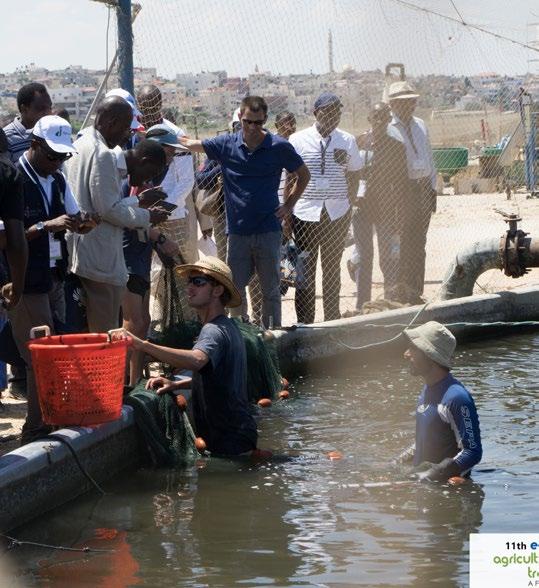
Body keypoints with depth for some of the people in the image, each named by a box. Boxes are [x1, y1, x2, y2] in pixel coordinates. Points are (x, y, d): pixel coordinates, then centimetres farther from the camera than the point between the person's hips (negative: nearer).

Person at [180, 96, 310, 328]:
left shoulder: (279, 147, -3)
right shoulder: (226, 144, 1)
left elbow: (304, 175, 9)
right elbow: (190, 144, 6)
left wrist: (289, 205, 2)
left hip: (268, 230, -2)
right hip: (237, 230, 2)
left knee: (270, 290, 5)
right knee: (235, 289, 6)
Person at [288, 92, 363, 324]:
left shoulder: (347, 141, 5)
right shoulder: (298, 140, -1)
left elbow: (353, 177, 14)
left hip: (337, 214, 2)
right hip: (306, 215, -2)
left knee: (332, 269, 10)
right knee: (305, 270, -1)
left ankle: (333, 321, 18)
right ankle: (304, 323, 6)